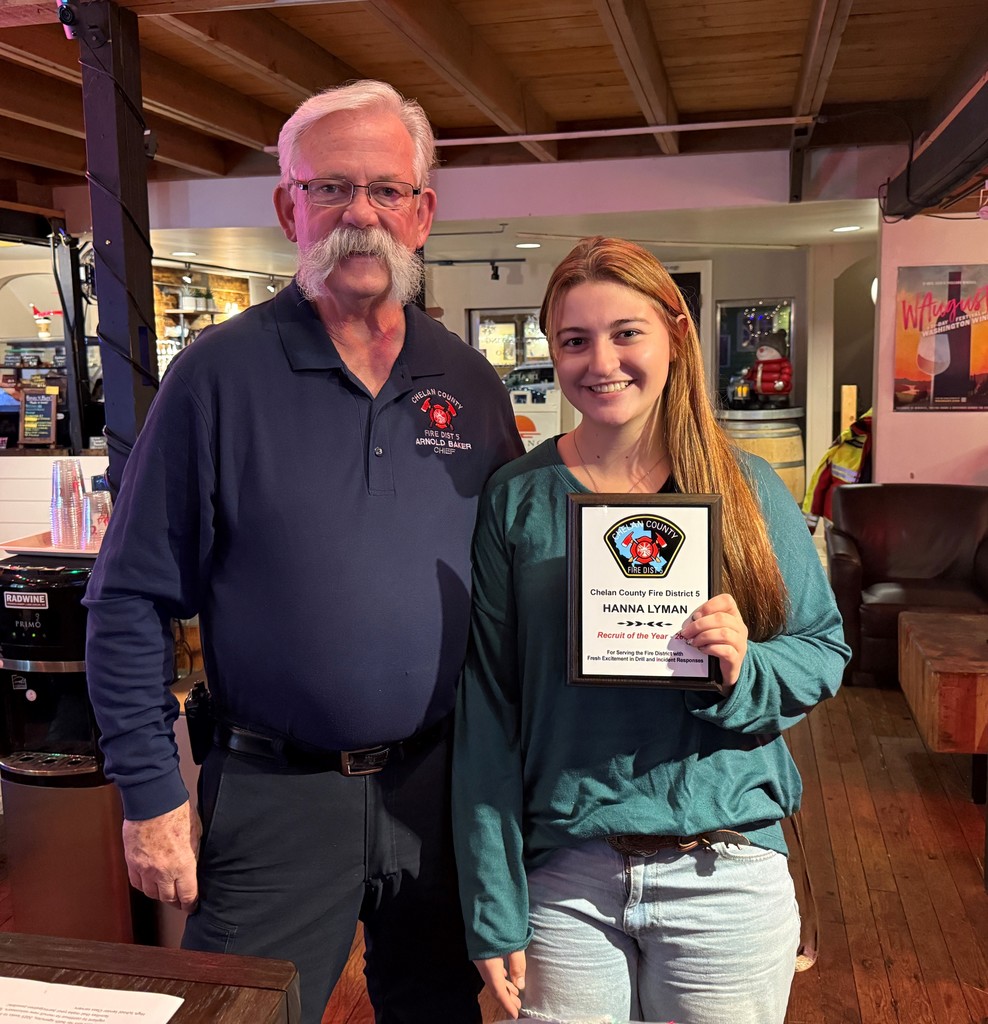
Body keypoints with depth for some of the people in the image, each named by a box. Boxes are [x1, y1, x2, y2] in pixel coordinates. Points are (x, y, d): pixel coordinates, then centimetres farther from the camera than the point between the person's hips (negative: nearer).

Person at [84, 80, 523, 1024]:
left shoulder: (471, 385, 2)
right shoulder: (219, 374, -9)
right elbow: (131, 605, -7)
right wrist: (150, 795, -8)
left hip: (441, 785, 4)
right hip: (273, 797, -3)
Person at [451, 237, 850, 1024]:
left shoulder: (747, 488, -2)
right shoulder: (516, 500, -4)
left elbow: (825, 651, 4)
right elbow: (487, 708, -4)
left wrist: (743, 671, -19)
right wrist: (494, 913, -5)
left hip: (727, 873, 1)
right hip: (564, 880, 0)